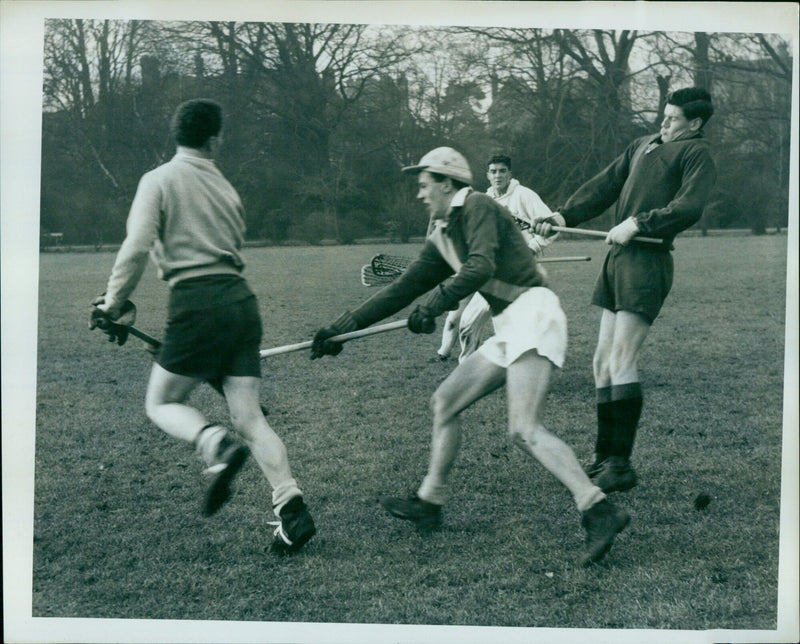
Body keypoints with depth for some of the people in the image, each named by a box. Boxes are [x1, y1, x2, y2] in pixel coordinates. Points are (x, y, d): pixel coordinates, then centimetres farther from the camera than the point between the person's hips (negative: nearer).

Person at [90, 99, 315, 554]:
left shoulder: (159, 180, 1)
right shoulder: (225, 186, 18)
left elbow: (137, 248, -8)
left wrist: (113, 303, 3)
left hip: (198, 303, -5)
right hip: (242, 299, 5)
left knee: (161, 402, 10)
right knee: (249, 416, 4)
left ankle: (218, 445, -20)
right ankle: (292, 508, -9)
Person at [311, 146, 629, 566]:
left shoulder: (478, 207, -6)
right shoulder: (442, 239, 20)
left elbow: (481, 267, -21)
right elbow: (402, 290, 22)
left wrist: (432, 306, -20)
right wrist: (341, 328, 21)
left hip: (532, 314, -10)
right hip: (509, 328, 10)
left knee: (523, 430, -22)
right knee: (444, 402, 13)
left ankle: (599, 511, -25)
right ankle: (430, 502, 24)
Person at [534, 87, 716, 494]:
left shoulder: (695, 153, 1)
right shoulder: (643, 146, 23)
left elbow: (689, 207, -14)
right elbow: (604, 185, 22)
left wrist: (637, 223, -17)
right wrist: (565, 215, 10)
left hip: (648, 261, -8)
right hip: (617, 258, 8)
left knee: (621, 360, -14)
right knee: (604, 362, 8)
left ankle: (621, 465, -11)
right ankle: (604, 457, 15)